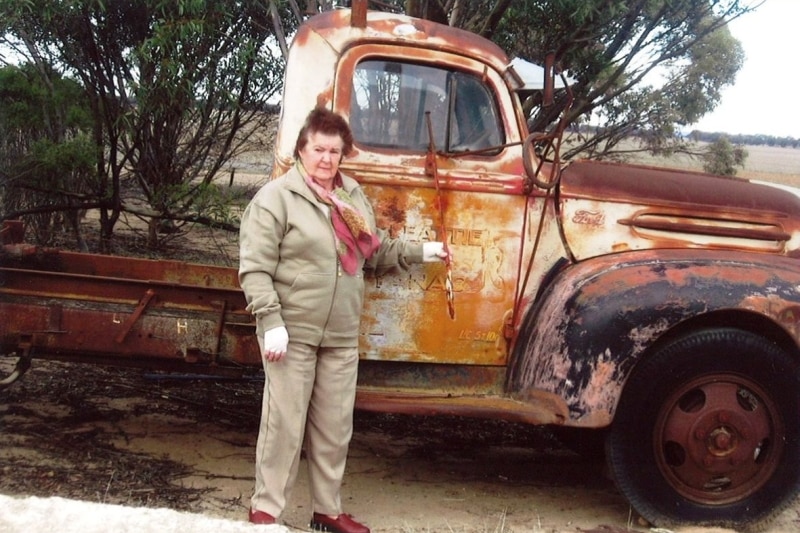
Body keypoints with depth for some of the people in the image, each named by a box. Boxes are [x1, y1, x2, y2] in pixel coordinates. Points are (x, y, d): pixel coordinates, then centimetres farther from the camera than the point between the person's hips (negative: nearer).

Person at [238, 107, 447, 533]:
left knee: (335, 427, 12)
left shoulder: (353, 196, 12)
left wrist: (420, 252, 13)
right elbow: (254, 268, -13)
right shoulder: (276, 197, -8)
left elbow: (376, 251, 23)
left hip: (342, 336, 6)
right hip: (292, 332, -6)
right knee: (284, 424, -1)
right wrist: (271, 322, -20)